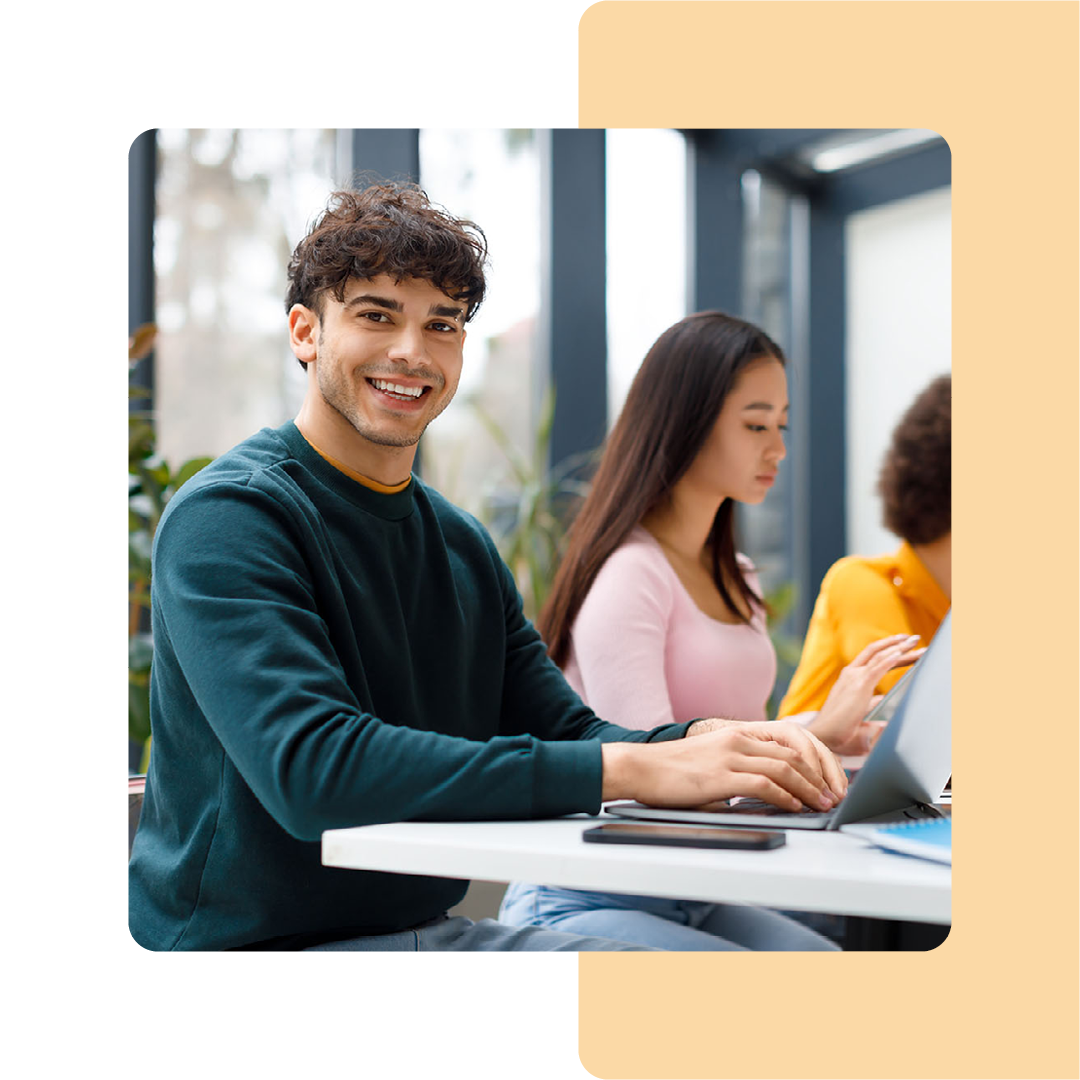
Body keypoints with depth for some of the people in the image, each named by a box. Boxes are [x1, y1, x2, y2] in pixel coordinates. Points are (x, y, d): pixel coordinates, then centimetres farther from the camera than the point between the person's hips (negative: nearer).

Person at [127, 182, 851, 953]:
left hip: (429, 921, 7)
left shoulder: (464, 545, 12)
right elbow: (313, 769, -27)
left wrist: (705, 744, -16)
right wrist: (633, 769, -29)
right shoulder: (227, 516, -14)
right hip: (259, 939, -7)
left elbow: (566, 732, 7)